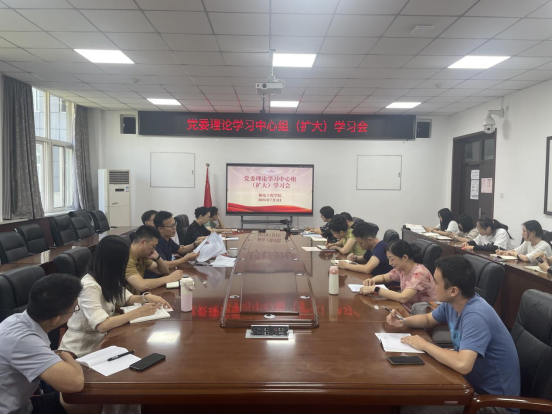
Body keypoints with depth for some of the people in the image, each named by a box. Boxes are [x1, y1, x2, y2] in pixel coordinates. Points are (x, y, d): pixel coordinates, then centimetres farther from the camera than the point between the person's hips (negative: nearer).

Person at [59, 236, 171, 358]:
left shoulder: (108, 279, 0)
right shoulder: (89, 286, -26)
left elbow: (127, 299, 10)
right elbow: (102, 325, -32)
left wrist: (146, 297, -9)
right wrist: (138, 312, -29)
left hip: (99, 341, 7)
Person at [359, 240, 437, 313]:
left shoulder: (419, 273, -23)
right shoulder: (401, 269, -1)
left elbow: (403, 298, -34)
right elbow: (384, 277, 16)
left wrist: (375, 289, -30)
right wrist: (372, 280, -7)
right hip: (408, 310, 7)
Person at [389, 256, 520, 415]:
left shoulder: (475, 316, -31)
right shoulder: (452, 303, -4)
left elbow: (462, 365, -44)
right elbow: (428, 320, 17)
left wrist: (424, 345, -28)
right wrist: (403, 322, -4)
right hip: (472, 381, 8)